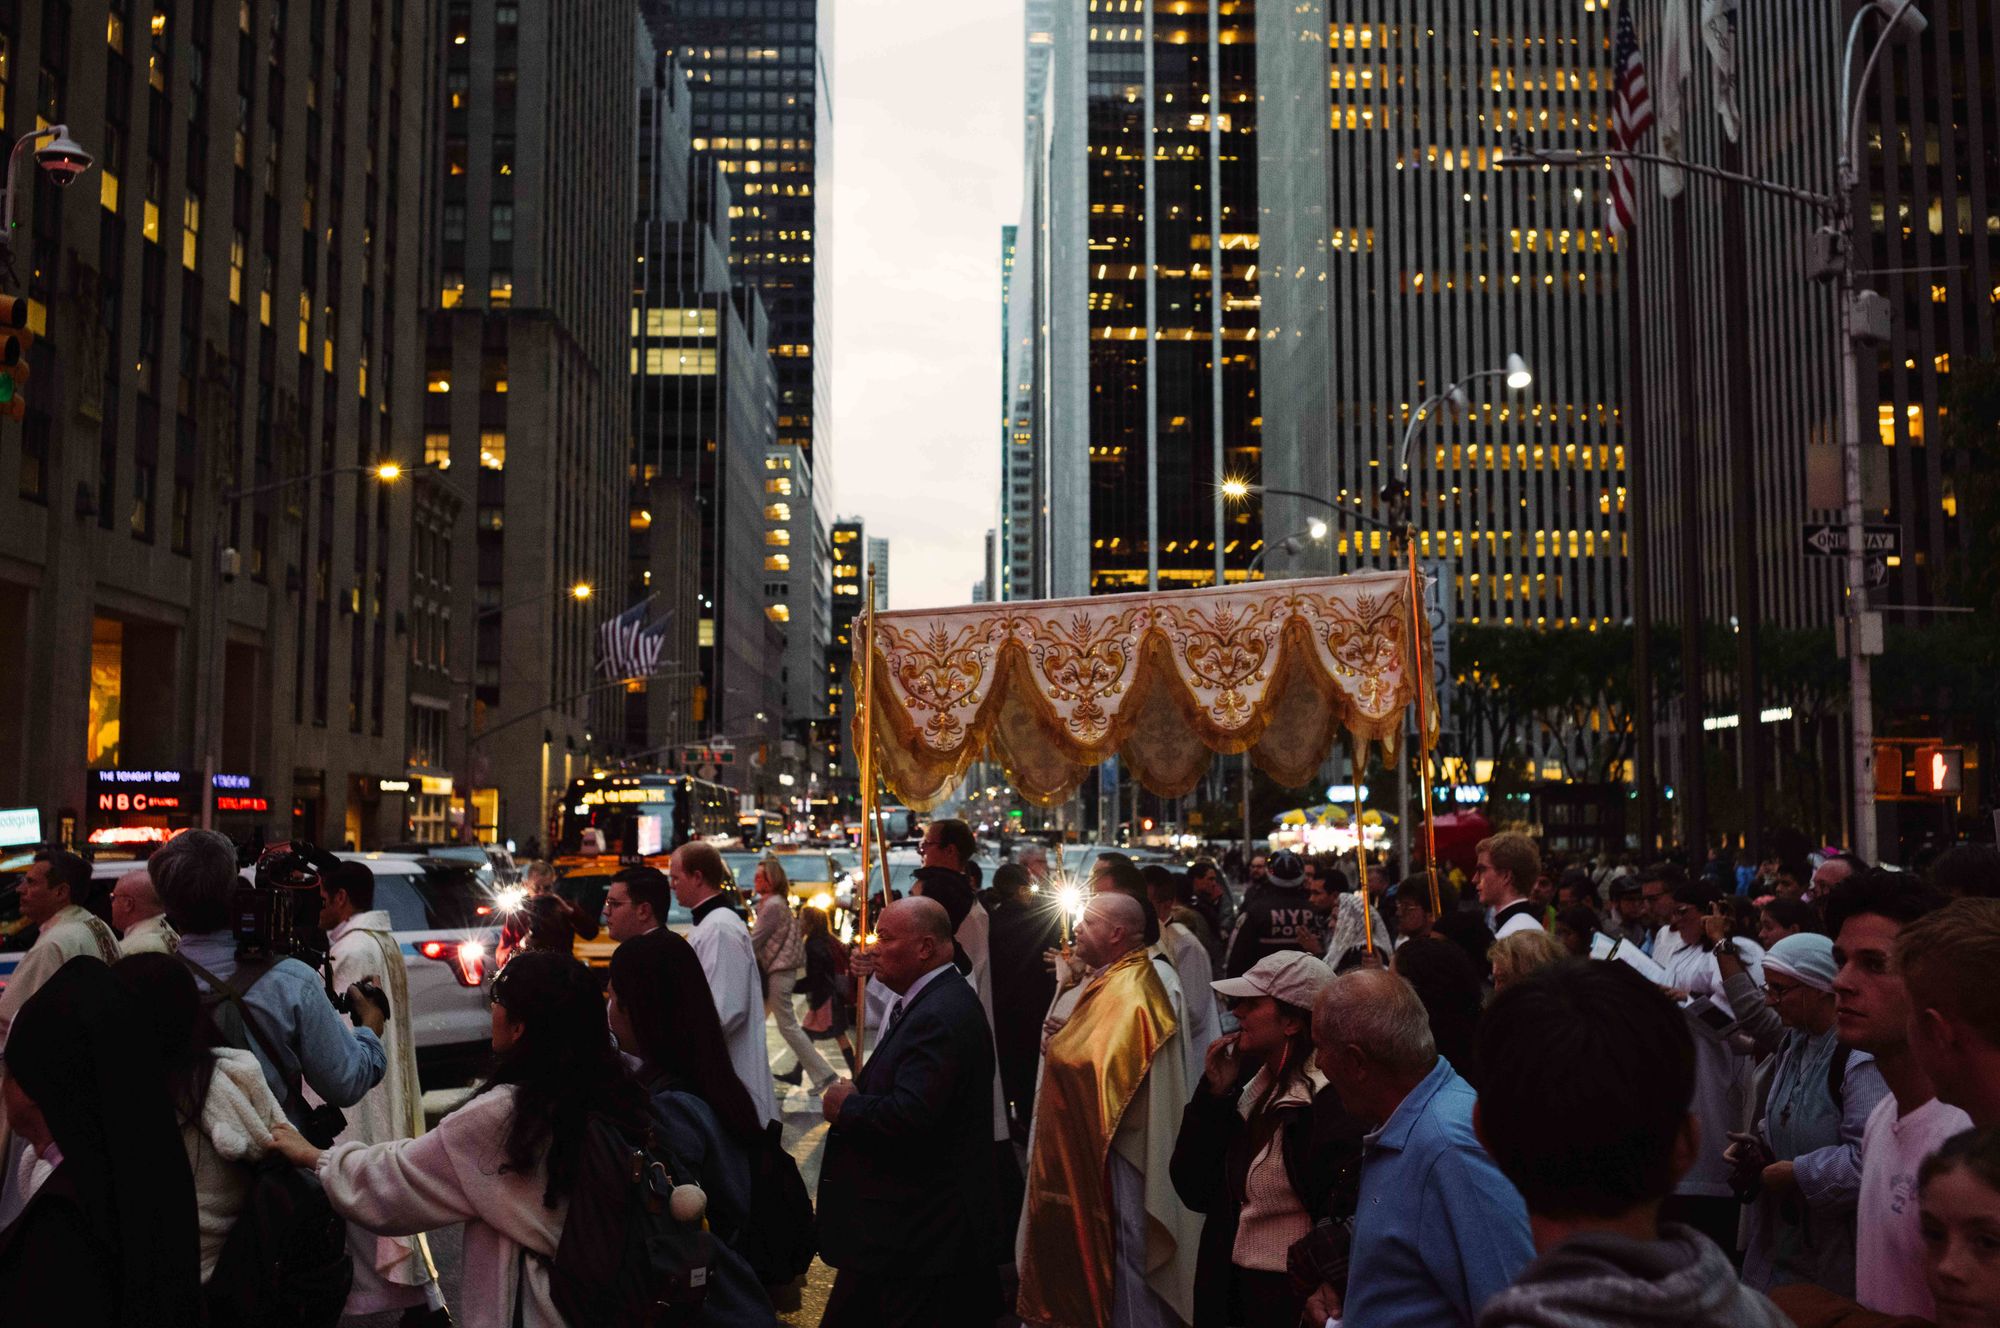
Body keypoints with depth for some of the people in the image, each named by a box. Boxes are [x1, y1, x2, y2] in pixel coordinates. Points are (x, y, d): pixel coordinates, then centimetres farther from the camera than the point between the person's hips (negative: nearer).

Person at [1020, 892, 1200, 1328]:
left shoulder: (1126, 993, -22)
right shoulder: (1109, 981, 11)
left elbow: (1094, 1064, -31)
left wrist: (1055, 1045, -13)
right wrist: (1065, 1034, -2)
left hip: (1112, 1153, -10)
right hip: (1091, 1144, 10)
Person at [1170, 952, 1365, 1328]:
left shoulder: (1333, 1103, -19)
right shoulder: (1252, 1088, 3)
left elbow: (1346, 1224, -19)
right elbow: (1194, 1191, 1)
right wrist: (1214, 1094, -6)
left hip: (1296, 1297, -7)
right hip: (1230, 1287, 7)